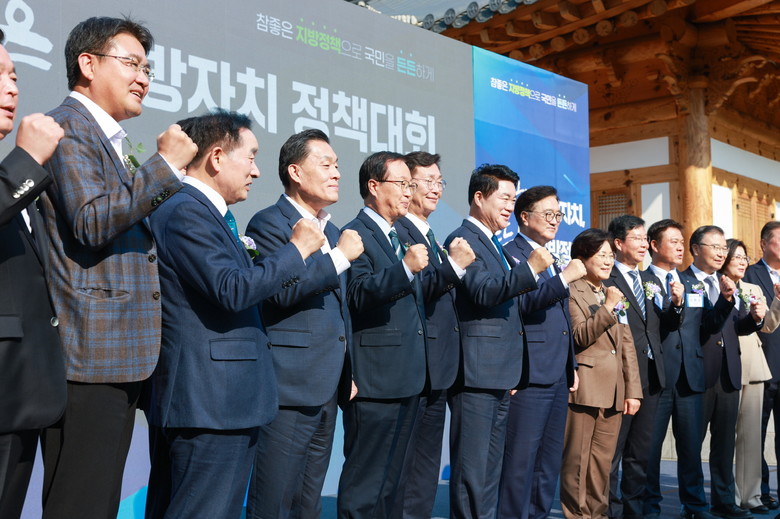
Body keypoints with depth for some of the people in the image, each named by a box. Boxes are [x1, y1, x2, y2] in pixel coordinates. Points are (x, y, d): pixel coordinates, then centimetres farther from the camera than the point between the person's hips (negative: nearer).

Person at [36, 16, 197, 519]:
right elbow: (91, 221, -19)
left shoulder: (110, 140, 23)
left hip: (120, 355, 10)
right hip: (89, 356, -10)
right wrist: (166, 164, -15)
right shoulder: (67, 128, -6)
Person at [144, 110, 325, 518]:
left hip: (215, 403, 11)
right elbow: (232, 291, -22)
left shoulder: (204, 212, 18)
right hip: (209, 404, -11)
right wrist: (298, 248, -13)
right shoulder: (187, 212, -14)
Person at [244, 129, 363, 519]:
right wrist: (340, 256, -17)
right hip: (289, 387, -8)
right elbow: (279, 290, -22)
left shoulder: (333, 232, 19)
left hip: (327, 391, 8)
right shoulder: (270, 223, -7)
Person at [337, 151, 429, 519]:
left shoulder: (397, 237, 19)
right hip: (375, 380, -9)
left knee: (394, 481, 19)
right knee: (364, 486, -2)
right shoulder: (355, 235, -10)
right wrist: (405, 268, -35)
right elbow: (358, 295, -25)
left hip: (408, 378, 10)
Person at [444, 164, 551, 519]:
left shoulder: (495, 246, 20)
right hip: (476, 375, -10)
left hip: (500, 376, 10)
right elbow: (482, 292, -23)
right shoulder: (463, 240, -9)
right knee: (471, 469, -5)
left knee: (491, 469, 15)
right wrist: (530, 269, -30)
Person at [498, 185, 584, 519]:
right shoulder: (511, 254, -6)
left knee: (550, 460, 14)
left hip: (558, 376, 9)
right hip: (531, 376, -9)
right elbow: (521, 303, -21)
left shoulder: (551, 261, 21)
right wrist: (565, 277, -25)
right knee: (521, 459, -6)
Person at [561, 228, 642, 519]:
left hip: (613, 391, 6)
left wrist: (633, 390, 11)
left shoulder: (615, 295, 20)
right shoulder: (572, 292, -1)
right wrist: (608, 307, -17)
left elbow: (627, 346, 17)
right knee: (577, 458, -2)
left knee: (603, 459, 9)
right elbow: (579, 337, -12)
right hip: (584, 388, -6)